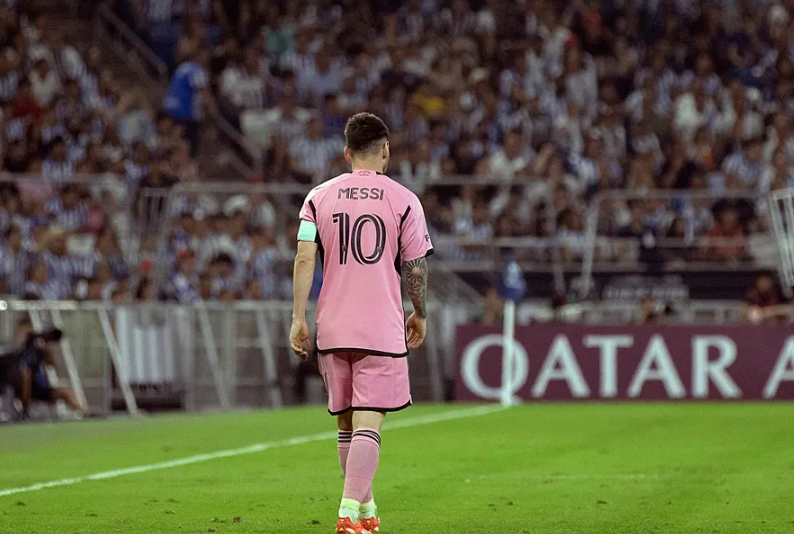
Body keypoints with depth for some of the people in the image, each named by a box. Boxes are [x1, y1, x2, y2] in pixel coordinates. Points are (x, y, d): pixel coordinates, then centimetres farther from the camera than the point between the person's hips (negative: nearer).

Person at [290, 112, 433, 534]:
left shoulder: (319, 197, 5)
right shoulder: (403, 200, -1)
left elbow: (304, 258, -3)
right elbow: (416, 268, -1)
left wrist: (299, 318, -1)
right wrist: (419, 314, 15)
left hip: (332, 327, 3)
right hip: (382, 329, -3)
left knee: (346, 424, 15)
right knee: (368, 423, -7)